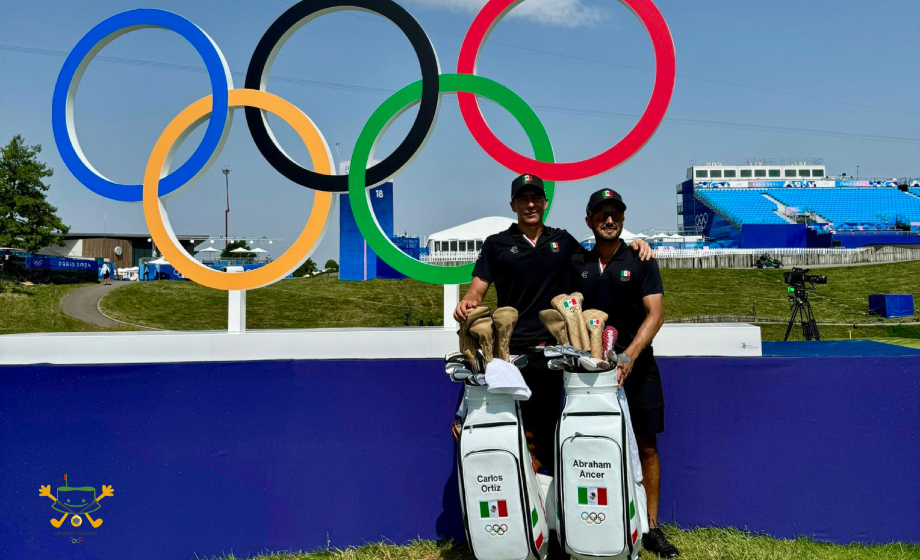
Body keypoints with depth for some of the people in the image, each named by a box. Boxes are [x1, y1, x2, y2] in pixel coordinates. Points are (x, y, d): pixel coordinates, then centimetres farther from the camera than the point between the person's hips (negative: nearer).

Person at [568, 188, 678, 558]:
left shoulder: (640, 262, 1)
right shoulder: (578, 264, 10)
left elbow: (655, 313, -7)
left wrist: (629, 355, -19)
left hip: (635, 367, -2)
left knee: (646, 445, 2)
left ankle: (651, 527, 10)